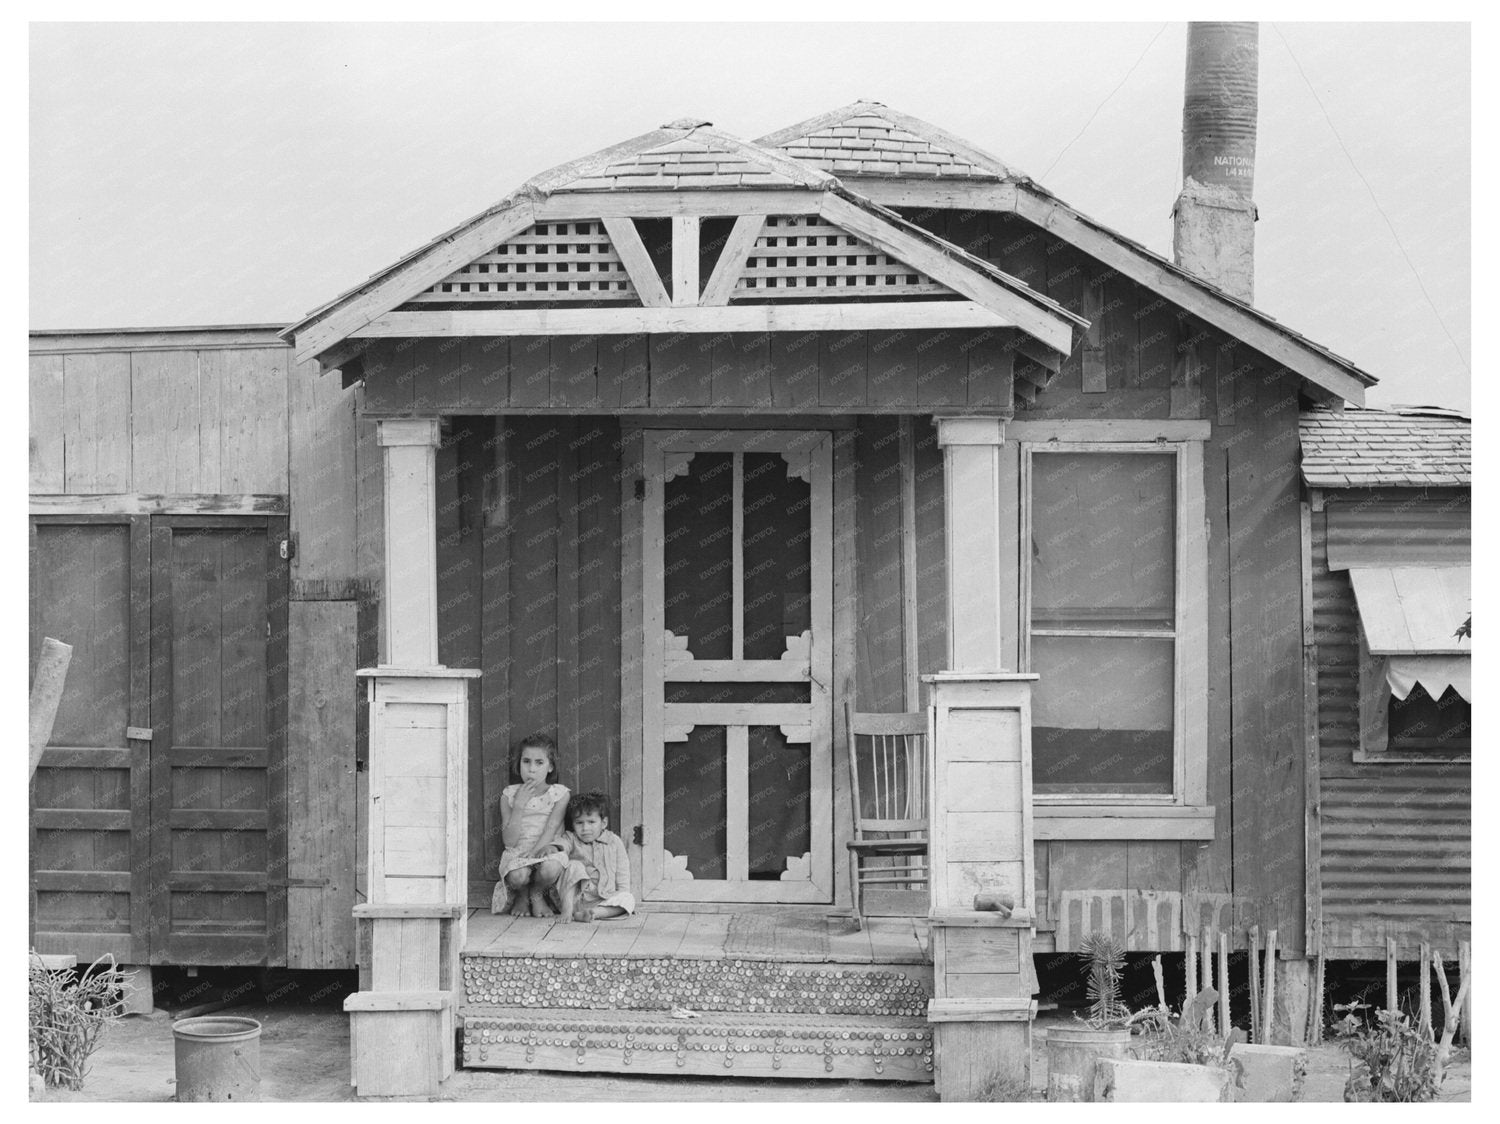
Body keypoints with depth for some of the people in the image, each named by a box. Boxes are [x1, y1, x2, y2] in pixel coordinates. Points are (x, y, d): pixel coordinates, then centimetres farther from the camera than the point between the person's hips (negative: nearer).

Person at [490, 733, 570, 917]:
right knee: (518, 876, -34)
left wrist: (533, 852, -23)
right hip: (517, 853, 0)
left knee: (550, 869, -36)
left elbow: (550, 831, -8)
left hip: (545, 850, 0)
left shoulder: (559, 794, 1)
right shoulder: (509, 794, 3)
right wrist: (519, 805, -14)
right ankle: (522, 896, 5)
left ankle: (537, 895, 1)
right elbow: (509, 841, -5)